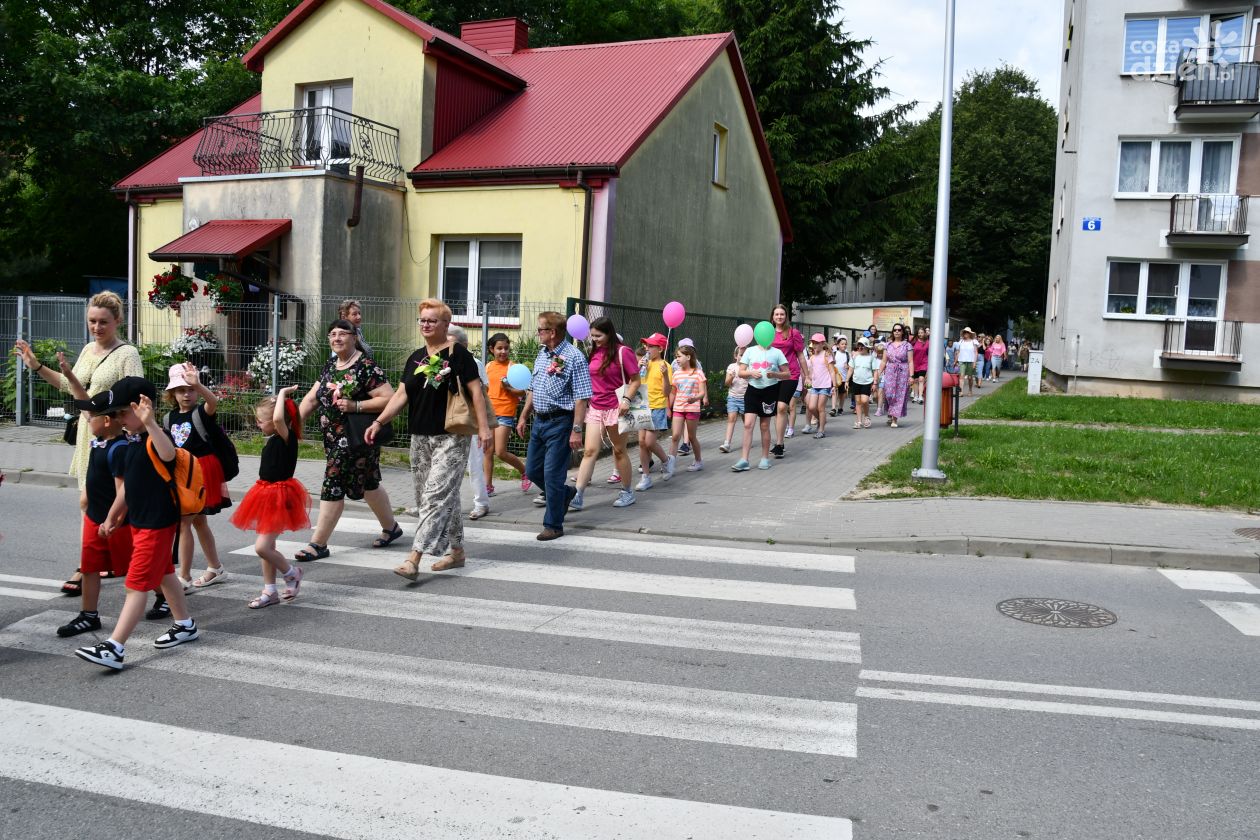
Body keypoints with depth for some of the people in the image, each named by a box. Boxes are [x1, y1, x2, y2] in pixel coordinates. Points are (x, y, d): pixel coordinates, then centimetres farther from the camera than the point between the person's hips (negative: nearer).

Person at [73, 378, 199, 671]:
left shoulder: (154, 438, -20)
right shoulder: (135, 441, 9)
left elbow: (169, 455, -46)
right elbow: (129, 484, 19)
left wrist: (150, 423, -59)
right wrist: (112, 517, 24)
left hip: (158, 525, -10)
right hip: (140, 522, 10)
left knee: (137, 584, -8)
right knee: (164, 574, 20)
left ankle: (114, 648, -7)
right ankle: (185, 625, 34)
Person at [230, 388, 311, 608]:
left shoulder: (287, 437, -17)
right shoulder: (272, 440, 9)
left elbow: (278, 419, -37)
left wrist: (282, 394, -26)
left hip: (279, 498, -9)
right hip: (267, 495, 9)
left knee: (262, 547, -12)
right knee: (266, 546, 13)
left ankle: (292, 573, 12)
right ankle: (269, 591, 22)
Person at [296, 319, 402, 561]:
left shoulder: (366, 366, -14)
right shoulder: (330, 366, 11)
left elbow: (389, 398, -19)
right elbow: (311, 398, 8)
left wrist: (355, 406, -23)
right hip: (333, 437, 8)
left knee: (333, 487, -5)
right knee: (366, 484, 18)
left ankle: (318, 544, 3)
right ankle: (391, 527, 35)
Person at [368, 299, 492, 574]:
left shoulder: (458, 354, -5)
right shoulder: (416, 358, 14)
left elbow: (475, 390, -8)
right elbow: (402, 394, 14)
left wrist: (483, 427, -15)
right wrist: (379, 422, 5)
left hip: (452, 437, -7)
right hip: (420, 438, 7)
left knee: (436, 496, -11)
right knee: (446, 496, 13)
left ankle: (414, 559, -15)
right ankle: (456, 551, 24)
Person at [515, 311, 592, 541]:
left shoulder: (574, 358, -15)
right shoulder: (542, 354, 11)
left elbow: (581, 398, -18)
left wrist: (577, 430, -21)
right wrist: (523, 417, 18)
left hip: (560, 422, -8)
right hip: (539, 421, 8)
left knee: (552, 475, -3)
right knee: (532, 471, 14)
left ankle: (553, 525, 10)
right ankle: (565, 493, 38)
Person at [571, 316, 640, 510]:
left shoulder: (622, 352, -8)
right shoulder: (594, 353, 9)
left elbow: (635, 380, -8)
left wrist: (626, 399, -21)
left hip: (615, 409, -5)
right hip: (595, 409, 5)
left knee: (619, 451, 7)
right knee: (589, 451, -2)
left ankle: (627, 492, 23)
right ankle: (578, 497, -7)